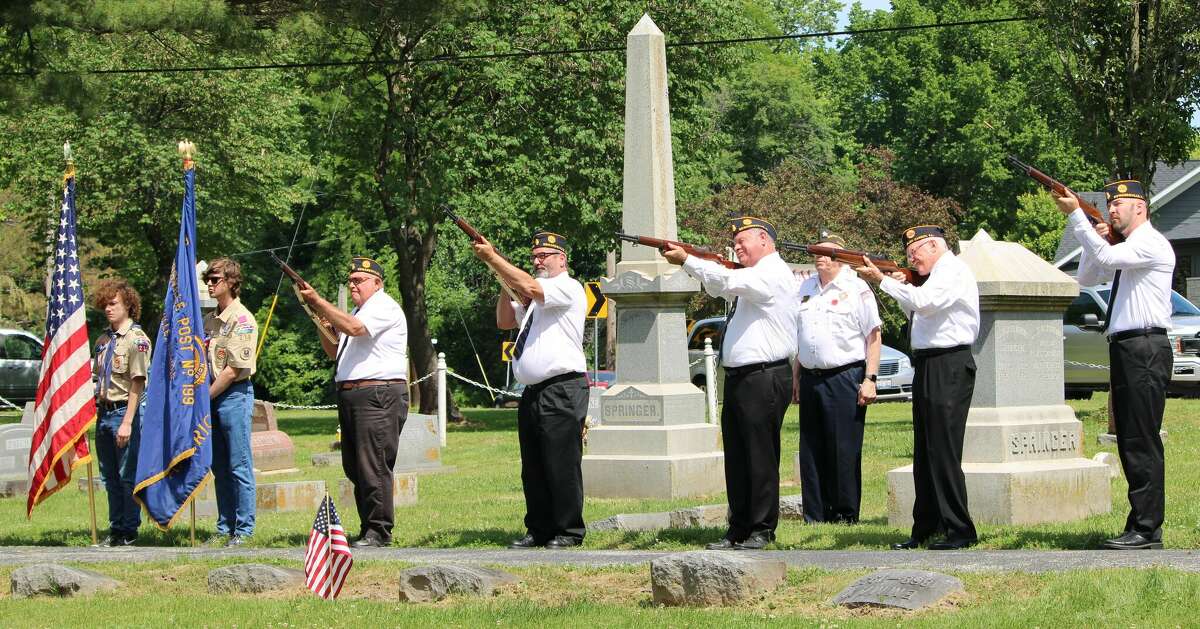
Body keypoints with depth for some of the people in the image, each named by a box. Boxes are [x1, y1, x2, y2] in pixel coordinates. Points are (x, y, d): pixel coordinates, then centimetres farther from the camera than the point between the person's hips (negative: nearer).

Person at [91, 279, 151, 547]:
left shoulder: (137, 339, -10)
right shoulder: (103, 340, 14)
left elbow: (137, 383, -15)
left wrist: (127, 422, -20)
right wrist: (97, 408, 13)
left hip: (125, 411, -8)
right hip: (104, 412, 8)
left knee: (128, 475, -3)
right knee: (110, 476, 12)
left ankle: (129, 531, 3)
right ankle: (116, 528, 20)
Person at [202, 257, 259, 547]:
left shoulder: (242, 320, -10)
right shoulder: (209, 319, 15)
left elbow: (234, 369, -14)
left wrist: (205, 397, -10)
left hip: (235, 394, -8)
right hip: (211, 396, 8)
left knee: (239, 466, -5)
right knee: (219, 468, 11)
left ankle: (243, 530, -1)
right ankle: (225, 528, 16)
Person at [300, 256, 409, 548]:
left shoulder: (385, 307, -6)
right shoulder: (358, 311, 25)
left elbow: (354, 328, -23)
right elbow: (335, 354, 27)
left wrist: (318, 302, -20)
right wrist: (324, 328, 9)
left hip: (378, 396, -10)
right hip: (350, 396, 10)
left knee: (373, 466, -12)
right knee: (354, 467, 10)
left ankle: (379, 531, -10)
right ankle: (369, 528, 16)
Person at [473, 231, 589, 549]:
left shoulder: (568, 288, -6)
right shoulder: (533, 297, 24)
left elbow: (529, 287, -21)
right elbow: (505, 321, 21)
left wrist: (493, 258, -16)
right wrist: (505, 286, 7)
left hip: (562, 389, -9)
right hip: (532, 392, 9)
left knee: (561, 465, -7)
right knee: (533, 468, 9)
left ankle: (569, 531, -3)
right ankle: (539, 530, 14)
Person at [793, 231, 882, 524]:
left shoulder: (856, 289, -2)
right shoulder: (806, 288, 17)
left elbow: (874, 336, -5)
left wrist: (870, 379, -12)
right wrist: (796, 376, 17)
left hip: (845, 378, -6)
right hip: (810, 379, 6)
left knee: (844, 452, -5)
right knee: (812, 452, 6)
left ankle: (846, 517, 0)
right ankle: (815, 518, 12)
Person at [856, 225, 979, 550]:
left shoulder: (954, 271, -10)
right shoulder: (937, 275, 21)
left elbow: (924, 302, -26)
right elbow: (917, 313, 25)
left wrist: (883, 280, -21)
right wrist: (902, 286, 10)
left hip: (949, 367, -10)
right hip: (927, 366, 10)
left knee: (944, 452, -11)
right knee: (925, 453, 12)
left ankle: (960, 531, -9)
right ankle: (925, 528, 17)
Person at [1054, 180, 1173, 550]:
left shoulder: (1152, 244, -9)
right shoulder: (1128, 248, 21)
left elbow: (1107, 257, -23)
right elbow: (1087, 277, 24)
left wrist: (1075, 215, -19)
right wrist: (1094, 241, 7)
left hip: (1145, 349, -10)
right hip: (1125, 350, 10)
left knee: (1143, 443, -11)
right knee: (1129, 443, 10)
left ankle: (1146, 530, -11)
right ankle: (1141, 526, 13)